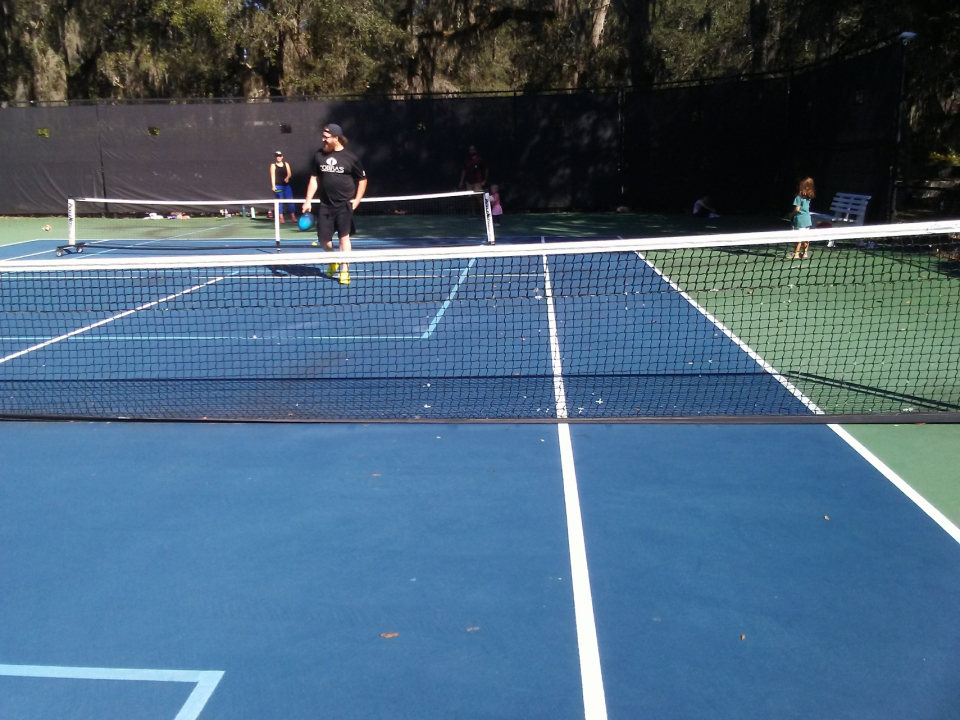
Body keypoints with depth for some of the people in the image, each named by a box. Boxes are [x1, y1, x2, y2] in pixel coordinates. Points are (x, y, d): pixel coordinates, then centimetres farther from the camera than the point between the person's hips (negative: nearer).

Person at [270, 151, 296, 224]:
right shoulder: (273, 165, 1)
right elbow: (273, 176, -5)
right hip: (278, 186, -2)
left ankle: (293, 217, 2)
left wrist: (287, 177, -19)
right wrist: (273, 186, -14)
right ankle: (281, 217, 5)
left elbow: (289, 174, 5)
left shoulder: (286, 164, 10)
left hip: (286, 185, 3)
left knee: (290, 200, -2)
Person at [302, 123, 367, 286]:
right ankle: (333, 262, 34)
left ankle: (344, 270, 5)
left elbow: (362, 179, 4)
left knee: (344, 236, -4)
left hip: (344, 204, -4)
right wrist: (308, 201, 2)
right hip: (325, 205, 4)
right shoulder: (319, 155, 4)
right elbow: (314, 179, 9)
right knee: (323, 237, 7)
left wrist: (357, 199, -4)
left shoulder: (350, 158, -7)